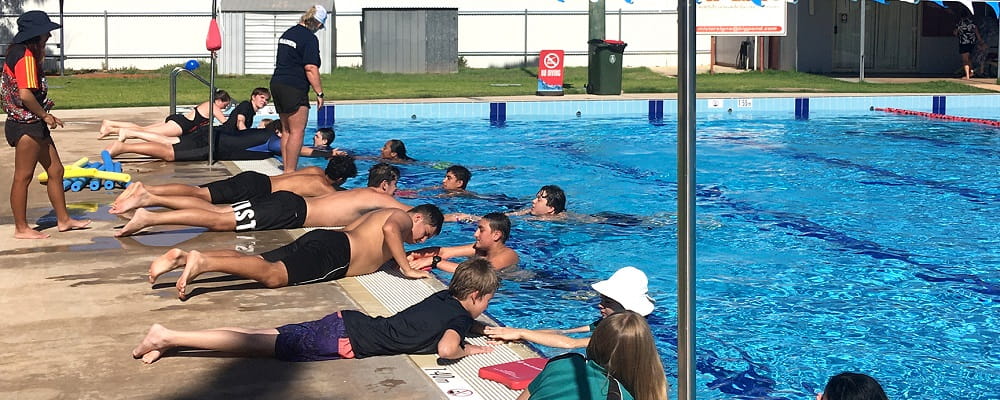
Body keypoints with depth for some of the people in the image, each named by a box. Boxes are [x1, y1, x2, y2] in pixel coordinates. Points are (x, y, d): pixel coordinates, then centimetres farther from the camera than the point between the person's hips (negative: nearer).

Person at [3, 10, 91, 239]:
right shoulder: (26, 56, -18)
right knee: (23, 176, -1)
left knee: (55, 170, 15)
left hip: (34, 124, 10)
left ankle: (63, 220, 23)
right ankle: (21, 228, 8)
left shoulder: (26, 54, 13)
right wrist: (45, 115, -15)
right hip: (25, 125, -10)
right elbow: (26, 94, -25)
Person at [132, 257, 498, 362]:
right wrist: (468, 350, -6)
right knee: (259, 345, -8)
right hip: (347, 341, -7)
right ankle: (169, 337, -11)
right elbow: (446, 349, -28)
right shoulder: (459, 314, -9)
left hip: (345, 322, 7)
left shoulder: (445, 297, 16)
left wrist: (493, 331, 27)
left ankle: (168, 338, 2)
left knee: (264, 336, 6)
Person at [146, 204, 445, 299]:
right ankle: (203, 262, -45)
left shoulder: (379, 214, 33)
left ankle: (184, 257, -16)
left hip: (322, 238, 9)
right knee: (273, 275, -29)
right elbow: (390, 229, -18)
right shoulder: (402, 218, 6)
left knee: (254, 261, -3)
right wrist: (407, 269, -13)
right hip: (332, 252, -9)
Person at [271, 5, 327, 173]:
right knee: (297, 131, -5)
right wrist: (319, 93, -13)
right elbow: (311, 68, -18)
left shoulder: (288, 33, 17)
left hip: (277, 83, 9)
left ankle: (286, 170, 17)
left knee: (286, 130, 15)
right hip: (294, 89, -9)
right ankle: (290, 172, -7)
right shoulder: (310, 38, -11)